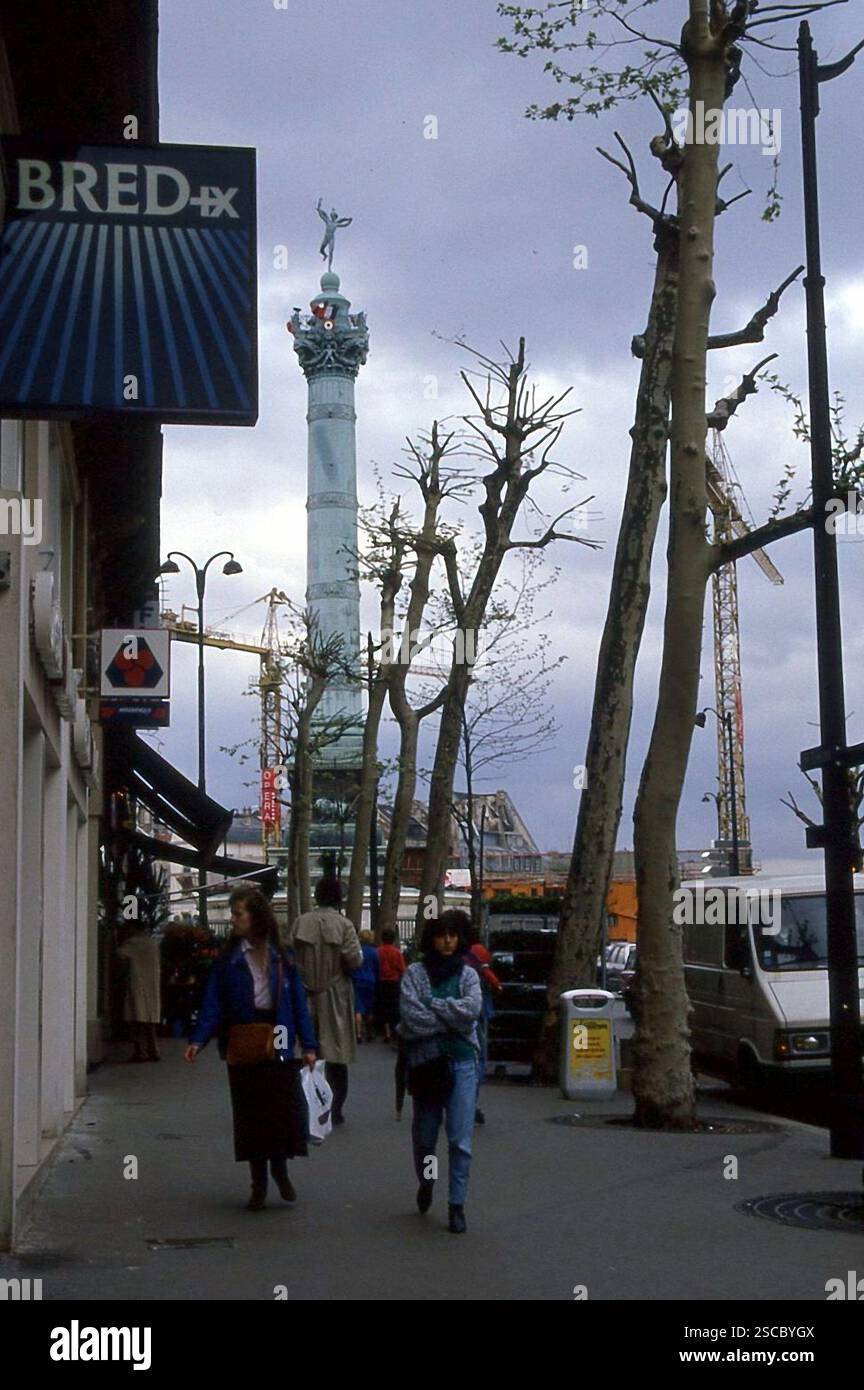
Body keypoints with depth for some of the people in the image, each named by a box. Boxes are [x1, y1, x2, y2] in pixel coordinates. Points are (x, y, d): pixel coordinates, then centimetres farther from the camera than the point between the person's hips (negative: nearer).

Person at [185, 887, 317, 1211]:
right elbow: (213, 1004, -3)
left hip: (279, 1047, 0)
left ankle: (280, 1168, 23)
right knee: (250, 1114, 6)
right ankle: (258, 1182, 20)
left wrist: (308, 1045, -5)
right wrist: (198, 1040, -17)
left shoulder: (282, 957, 1)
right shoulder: (228, 960, 1)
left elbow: (298, 1002, 1)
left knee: (287, 1109, -4)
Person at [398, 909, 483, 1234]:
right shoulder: (415, 973, 2)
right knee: (424, 1134, 13)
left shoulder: (468, 974, 6)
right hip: (425, 1060, 0)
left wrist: (432, 1005, -10)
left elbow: (472, 1009, -13)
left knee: (461, 1138, -6)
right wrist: (452, 1019, -12)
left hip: (461, 1062, 0)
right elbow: (411, 1016, -12)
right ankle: (425, 1183, 40)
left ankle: (457, 1205, 2)